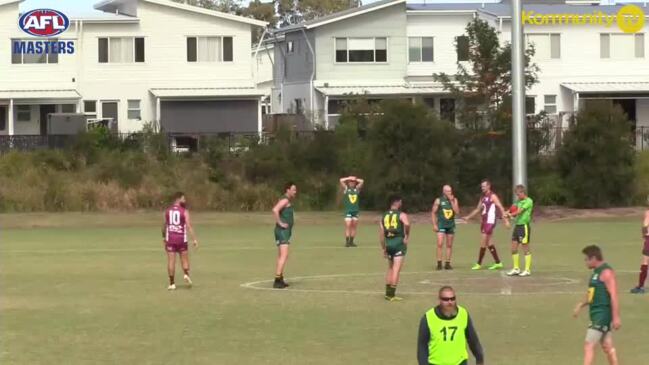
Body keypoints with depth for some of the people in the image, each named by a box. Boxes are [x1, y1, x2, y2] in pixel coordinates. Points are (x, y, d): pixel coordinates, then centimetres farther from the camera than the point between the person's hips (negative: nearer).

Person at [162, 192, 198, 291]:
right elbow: (189, 226, -12)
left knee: (171, 260, 2)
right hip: (181, 238, -2)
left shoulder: (167, 211, 4)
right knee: (184, 259, 14)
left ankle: (172, 283, 1)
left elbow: (164, 225, 13)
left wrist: (164, 237, 28)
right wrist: (194, 239, -11)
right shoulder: (184, 211, -6)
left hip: (170, 238, 2)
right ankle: (186, 274, -9)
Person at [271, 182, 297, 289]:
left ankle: (280, 280, 21)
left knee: (281, 256, 15)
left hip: (285, 231, 11)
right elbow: (275, 210, -30)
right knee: (284, 255, -16)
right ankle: (278, 280, -22)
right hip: (282, 231, -11)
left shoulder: (288, 201, 18)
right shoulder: (285, 200, -13)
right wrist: (280, 223, -23)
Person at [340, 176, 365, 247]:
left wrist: (355, 179, 9)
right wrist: (349, 178, 3)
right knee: (348, 226, -9)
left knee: (354, 227, 5)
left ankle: (351, 242, 10)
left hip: (356, 210, 4)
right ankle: (347, 242, -9)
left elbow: (362, 181, 6)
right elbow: (341, 180, -6)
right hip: (348, 211, -4)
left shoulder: (357, 189, 10)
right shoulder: (346, 189, 3)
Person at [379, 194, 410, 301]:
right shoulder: (401, 215, -3)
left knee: (390, 268, 21)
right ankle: (392, 294, -6)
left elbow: (381, 235, 13)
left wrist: (384, 248, 19)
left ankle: (388, 292, 22)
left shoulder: (384, 216, 13)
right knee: (396, 269, -4)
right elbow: (407, 224, -27)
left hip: (388, 244, 6)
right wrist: (407, 236, -11)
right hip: (399, 242, -6)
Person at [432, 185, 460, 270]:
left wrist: (451, 201, -10)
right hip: (441, 224, -3)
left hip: (451, 224, 3)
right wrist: (434, 224, -5)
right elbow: (433, 213, 2)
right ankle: (439, 263, -9)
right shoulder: (438, 200, 0)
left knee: (449, 245, 5)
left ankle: (447, 263, 11)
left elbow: (457, 212, -6)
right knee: (440, 244, -13)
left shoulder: (454, 200, 6)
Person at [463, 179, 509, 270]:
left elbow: (500, 208, -13)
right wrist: (468, 217, 20)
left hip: (490, 222, -9)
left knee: (483, 242, -8)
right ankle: (498, 262, 16)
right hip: (484, 221, 9)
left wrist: (506, 219, -20)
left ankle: (479, 264, -3)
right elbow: (478, 209, 25)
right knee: (489, 243, 10)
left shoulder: (493, 196, -8)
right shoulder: (483, 197, 16)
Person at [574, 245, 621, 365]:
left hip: (603, 314, -10)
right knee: (607, 347, 13)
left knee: (589, 346, -12)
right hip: (596, 314, 10)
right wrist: (581, 305, 17)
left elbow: (614, 295, -20)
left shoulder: (606, 272, -14)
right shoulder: (597, 272, 16)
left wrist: (616, 317, -24)